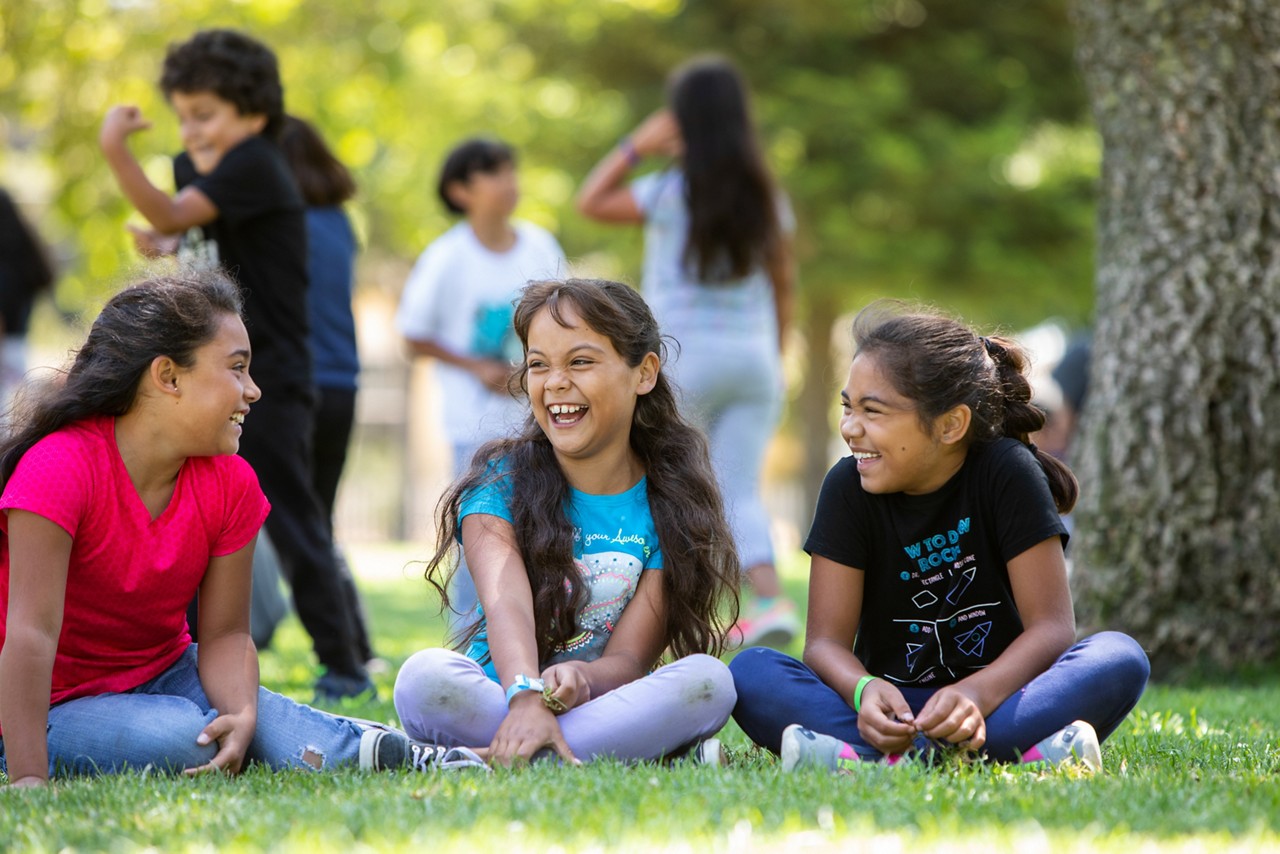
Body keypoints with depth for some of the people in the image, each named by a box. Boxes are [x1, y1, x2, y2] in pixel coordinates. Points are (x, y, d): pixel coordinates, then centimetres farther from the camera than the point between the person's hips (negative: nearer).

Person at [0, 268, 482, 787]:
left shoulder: (231, 484, -5)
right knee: (182, 739, -33)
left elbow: (225, 632, -5)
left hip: (164, 675, 5)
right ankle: (363, 749, -19)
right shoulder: (61, 468, -24)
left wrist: (243, 715, -28)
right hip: (56, 709, -5)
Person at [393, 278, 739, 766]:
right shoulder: (501, 482, -1)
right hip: (497, 700, -1)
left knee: (707, 679, -28)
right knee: (426, 677, -32)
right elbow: (505, 604, -21)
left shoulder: (668, 504, 2)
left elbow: (630, 657, -7)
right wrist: (527, 697, -43)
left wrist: (580, 679, -32)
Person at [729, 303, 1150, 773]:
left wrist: (976, 695, -33)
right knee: (751, 671, -23)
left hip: (1001, 693, -1)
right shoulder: (848, 488, -2)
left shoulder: (1007, 474, -8)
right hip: (893, 704, 1)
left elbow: (1051, 625, -14)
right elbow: (826, 640, -8)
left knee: (1119, 658, -29)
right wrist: (864, 690, -32)